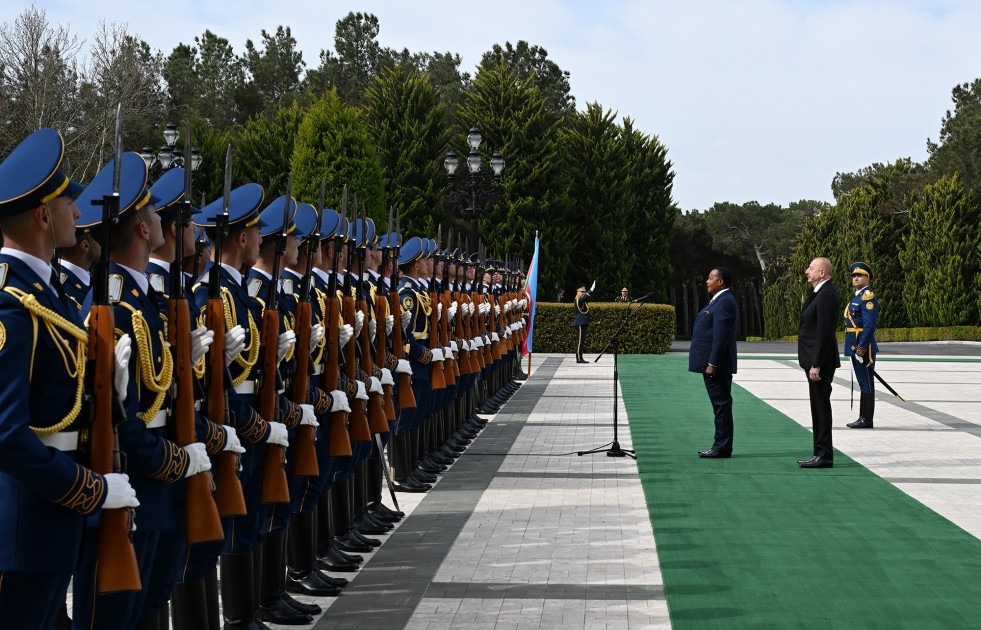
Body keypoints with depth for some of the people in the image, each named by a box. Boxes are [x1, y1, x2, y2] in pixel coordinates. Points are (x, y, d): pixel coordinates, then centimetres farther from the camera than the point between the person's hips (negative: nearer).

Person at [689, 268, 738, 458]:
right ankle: (721, 446, 16)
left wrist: (712, 363, -23)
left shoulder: (724, 302, -15)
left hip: (717, 364, -10)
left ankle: (722, 447, -4)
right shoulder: (720, 301, 17)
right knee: (720, 405, 11)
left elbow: (720, 335, -21)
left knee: (721, 404, -6)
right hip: (713, 363, 10)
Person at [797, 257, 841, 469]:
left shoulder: (827, 295, -16)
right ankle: (821, 453, 18)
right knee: (819, 407, 13)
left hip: (820, 361, -10)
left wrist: (816, 364, -22)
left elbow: (824, 332, -21)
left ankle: (824, 456, -2)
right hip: (814, 360, 10)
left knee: (821, 407, -6)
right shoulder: (820, 293, 16)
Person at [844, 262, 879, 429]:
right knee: (863, 383, 13)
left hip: (863, 347, -10)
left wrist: (861, 348, -23)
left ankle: (866, 419, -2)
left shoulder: (868, 297, -13)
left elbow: (870, 325, -20)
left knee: (866, 384, -5)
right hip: (855, 346, 10)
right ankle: (863, 418, 17)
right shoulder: (857, 297, 18)